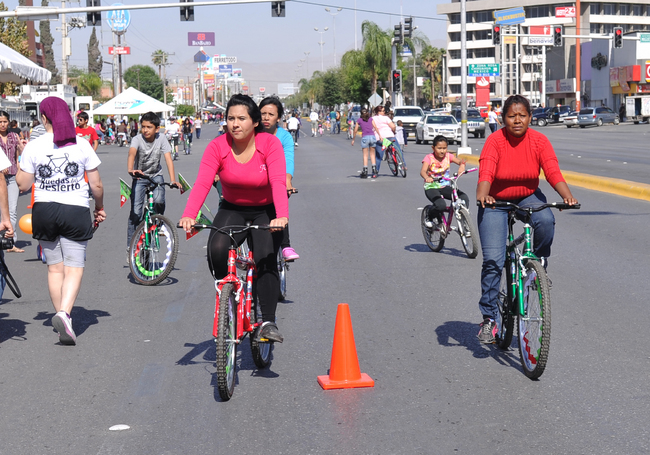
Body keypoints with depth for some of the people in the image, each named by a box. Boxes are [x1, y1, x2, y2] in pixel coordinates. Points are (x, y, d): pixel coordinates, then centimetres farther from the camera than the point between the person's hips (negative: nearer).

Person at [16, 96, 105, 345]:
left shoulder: (34, 146, -4)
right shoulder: (82, 145, -3)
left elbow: (23, 184, 0)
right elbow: (96, 185, 0)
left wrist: (21, 163, 17)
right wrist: (99, 208, 17)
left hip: (44, 210, 1)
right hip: (76, 211, -1)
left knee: (54, 268, 14)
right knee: (74, 268, 0)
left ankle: (62, 318, 17)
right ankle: (64, 313, -21)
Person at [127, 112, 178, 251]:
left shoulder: (161, 138, -13)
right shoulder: (137, 139, -18)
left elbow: (168, 158, -21)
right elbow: (132, 153, -37)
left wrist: (172, 180, -34)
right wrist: (130, 169, -59)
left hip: (156, 175, 1)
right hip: (139, 177, -1)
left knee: (159, 201, -26)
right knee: (136, 212, -10)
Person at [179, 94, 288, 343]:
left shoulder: (270, 144, -19)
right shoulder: (217, 147, -14)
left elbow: (278, 182, -31)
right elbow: (202, 183, -25)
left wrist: (282, 216, -48)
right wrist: (189, 215, -42)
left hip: (266, 212, -1)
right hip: (232, 210, 2)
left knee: (265, 260, -20)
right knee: (216, 250, -24)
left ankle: (268, 322, -9)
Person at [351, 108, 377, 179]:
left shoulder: (359, 120, 10)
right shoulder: (371, 119, 14)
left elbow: (355, 131, 9)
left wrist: (353, 139, 18)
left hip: (365, 137, -2)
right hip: (372, 136, 2)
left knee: (365, 155, 3)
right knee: (372, 154, 11)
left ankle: (365, 171, -2)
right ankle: (374, 171, 3)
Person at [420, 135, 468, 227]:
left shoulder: (448, 156, 0)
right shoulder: (429, 158, -11)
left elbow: (460, 161, -13)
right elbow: (422, 171, -26)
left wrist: (462, 165, -38)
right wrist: (427, 178, -50)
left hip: (445, 187, 4)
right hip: (431, 187, -4)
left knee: (464, 198, -19)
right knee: (441, 205, -31)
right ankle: (428, 218, 1)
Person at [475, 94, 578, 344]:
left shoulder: (539, 140, -12)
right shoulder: (495, 141, -17)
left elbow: (553, 171, -22)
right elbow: (486, 173, -30)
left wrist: (566, 195, -40)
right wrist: (482, 194, -51)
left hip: (528, 197, 2)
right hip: (496, 202, -2)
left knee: (546, 221, -33)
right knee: (493, 260, -13)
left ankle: (539, 264, -4)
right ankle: (488, 318, 0)